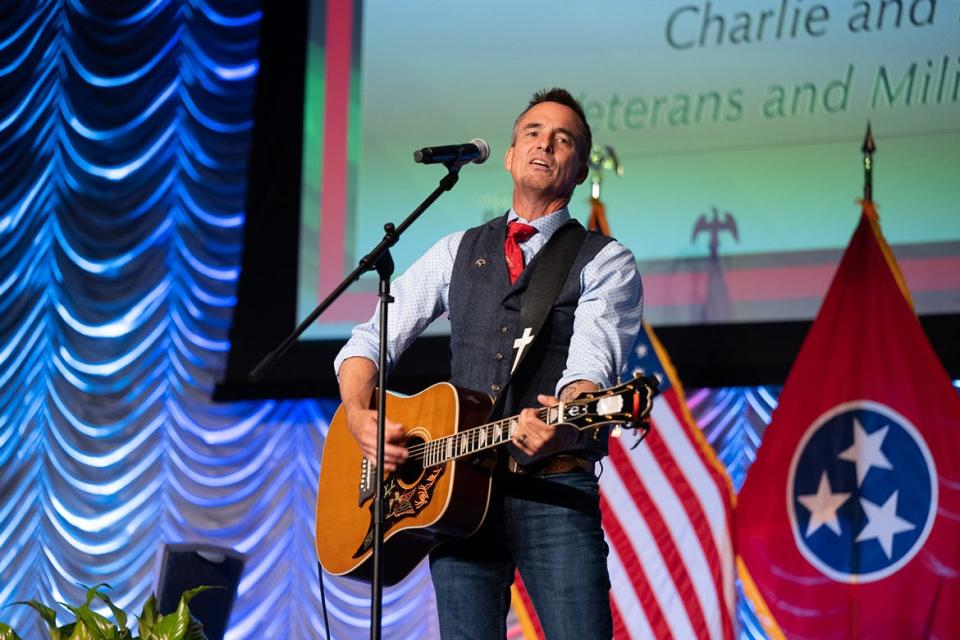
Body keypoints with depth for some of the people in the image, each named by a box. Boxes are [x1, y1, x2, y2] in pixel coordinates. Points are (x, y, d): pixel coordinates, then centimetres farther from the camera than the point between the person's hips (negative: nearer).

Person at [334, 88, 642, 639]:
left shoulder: (606, 261, 6)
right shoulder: (459, 252, 18)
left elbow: (594, 361, -12)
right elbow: (371, 341, 16)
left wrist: (563, 421, -35)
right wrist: (360, 417, -5)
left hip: (555, 490, -3)